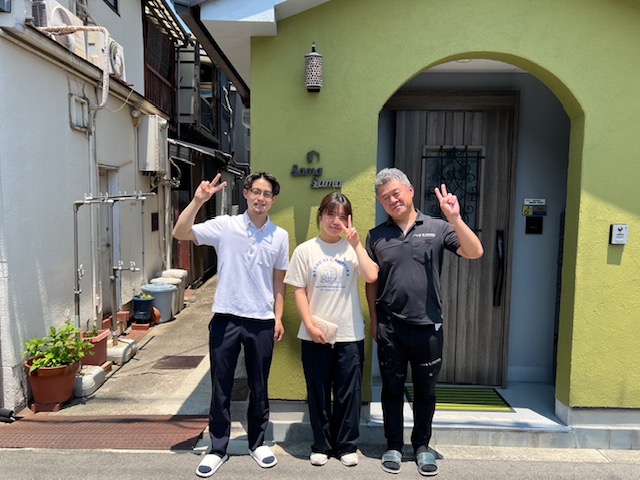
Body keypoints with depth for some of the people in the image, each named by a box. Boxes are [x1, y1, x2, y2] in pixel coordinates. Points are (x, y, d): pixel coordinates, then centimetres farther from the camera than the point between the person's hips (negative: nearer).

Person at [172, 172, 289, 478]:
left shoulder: (280, 236, 4)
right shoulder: (224, 226, -4)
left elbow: (278, 281, 10)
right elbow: (180, 234, -14)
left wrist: (278, 317, 6)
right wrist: (198, 200, -24)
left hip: (262, 321, 2)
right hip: (226, 318, -2)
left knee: (259, 388, 15)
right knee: (221, 388, 9)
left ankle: (257, 443, 35)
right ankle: (217, 449, 27)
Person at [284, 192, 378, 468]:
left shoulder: (353, 248, 1)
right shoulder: (305, 250, 0)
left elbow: (371, 276, -15)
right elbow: (299, 291, -1)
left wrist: (356, 243, -13)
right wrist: (310, 325, -9)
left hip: (350, 334, 1)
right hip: (315, 335, 0)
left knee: (348, 392, 10)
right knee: (318, 392, 12)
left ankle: (347, 445, 28)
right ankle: (321, 445, 29)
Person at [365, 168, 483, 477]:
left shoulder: (437, 228, -2)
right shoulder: (376, 236, 3)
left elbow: (475, 253, -12)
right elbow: (371, 282, 7)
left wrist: (455, 219, -23)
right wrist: (374, 321, 6)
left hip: (428, 326, 0)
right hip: (389, 327, 1)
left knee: (425, 390, 14)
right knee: (392, 389, 13)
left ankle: (422, 446, 34)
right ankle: (393, 446, 30)